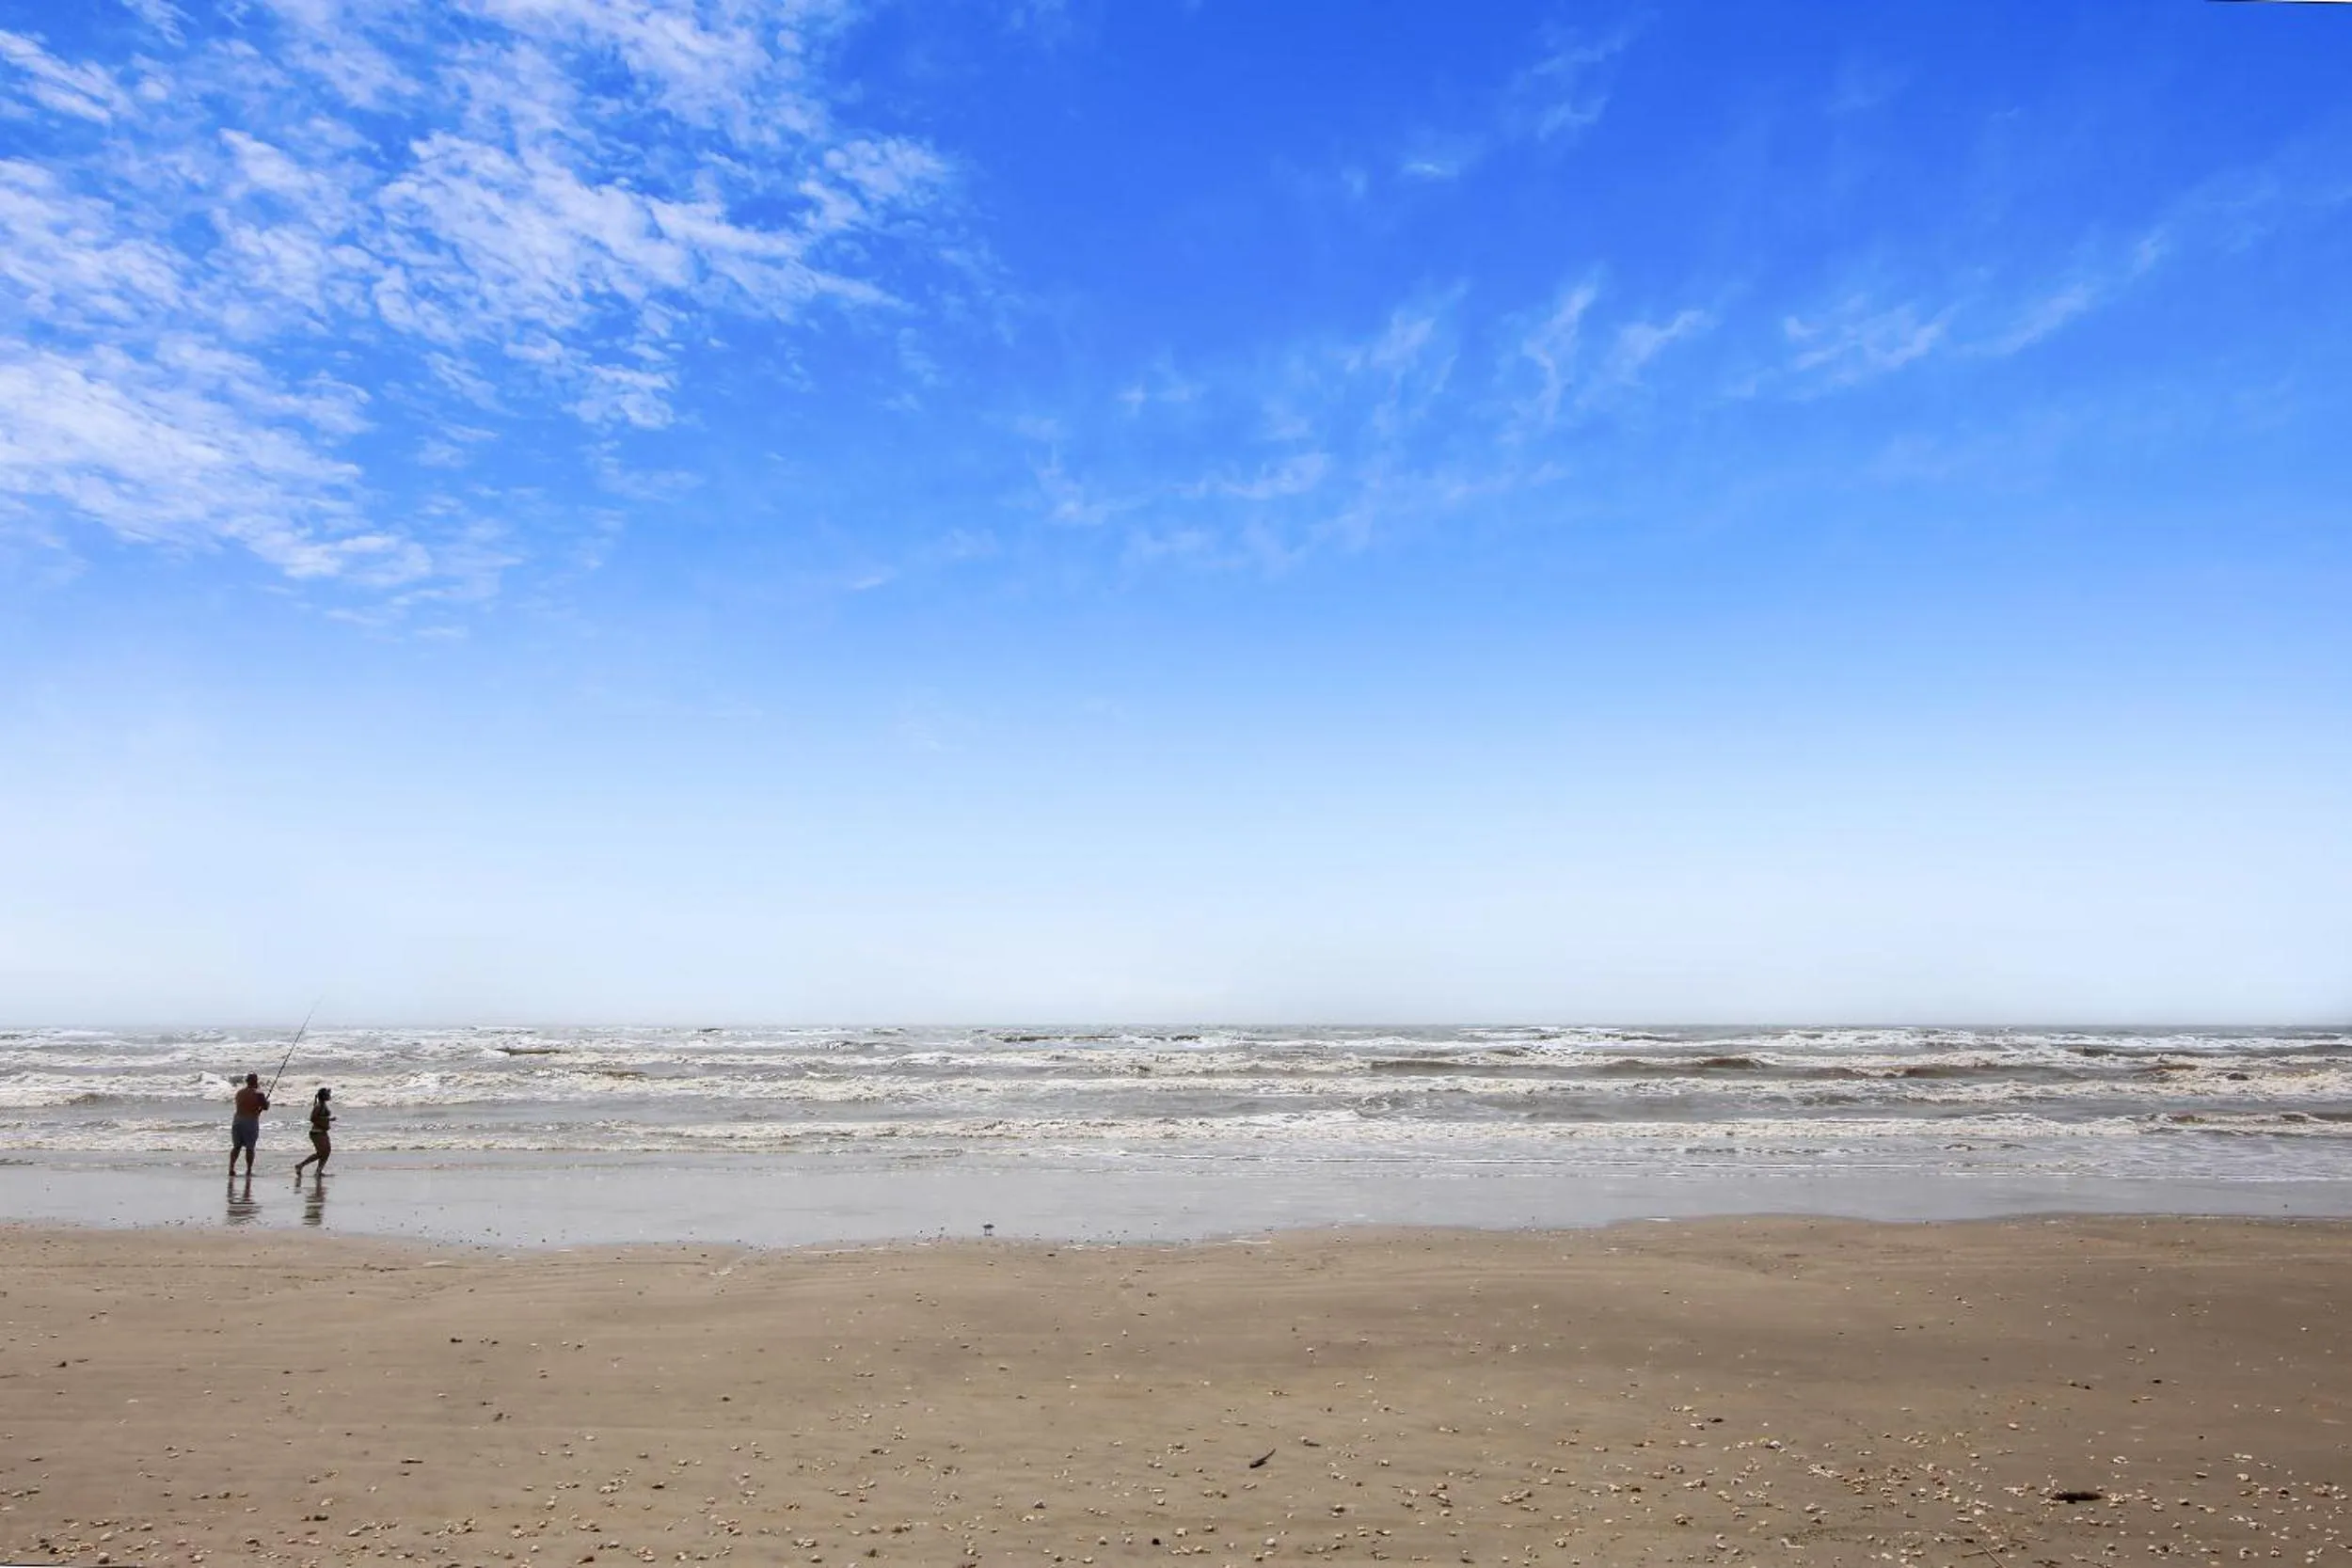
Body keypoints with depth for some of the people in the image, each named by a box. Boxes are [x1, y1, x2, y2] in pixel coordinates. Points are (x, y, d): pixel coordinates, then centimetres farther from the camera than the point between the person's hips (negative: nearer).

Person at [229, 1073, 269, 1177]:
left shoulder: (239, 1092, 9)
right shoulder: (258, 1094, -8)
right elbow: (265, 1107, -5)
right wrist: (267, 1101, 16)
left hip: (237, 1120, 5)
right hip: (251, 1121, -5)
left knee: (236, 1146, 13)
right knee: (250, 1147, 2)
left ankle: (231, 1169, 10)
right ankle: (248, 1171, 3)